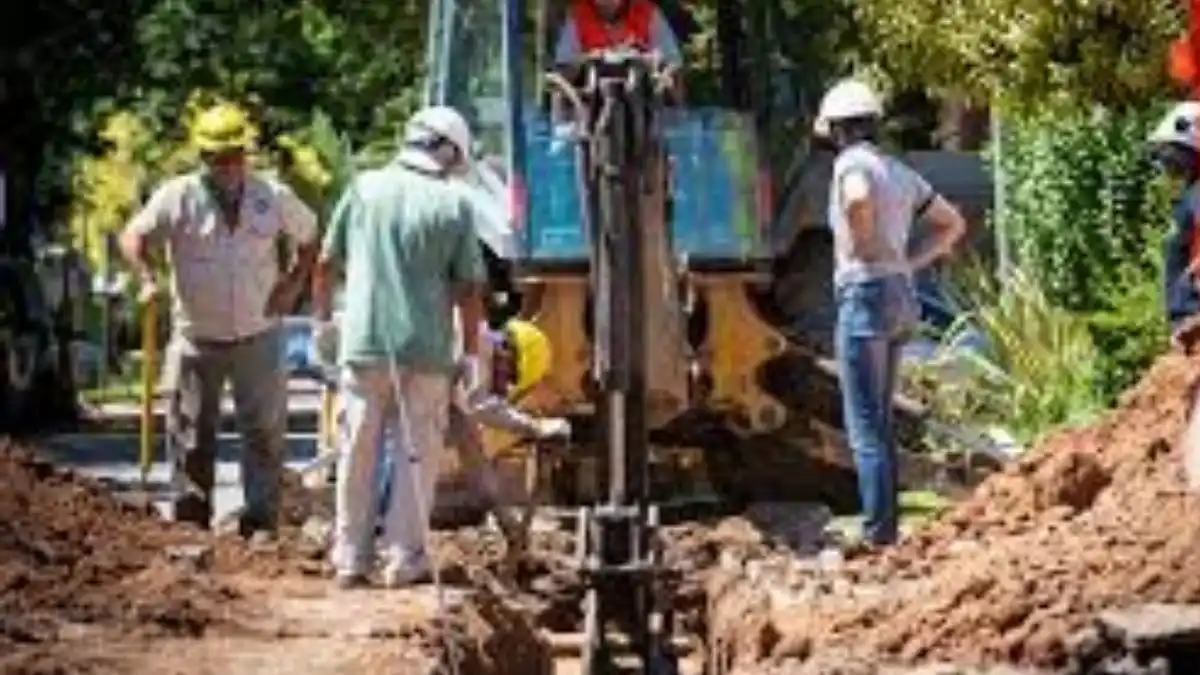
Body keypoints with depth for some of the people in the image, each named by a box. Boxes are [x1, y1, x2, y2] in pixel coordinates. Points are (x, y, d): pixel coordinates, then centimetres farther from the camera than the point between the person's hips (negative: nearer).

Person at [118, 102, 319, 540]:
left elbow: (309, 237, 15)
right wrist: (147, 279, -28)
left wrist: (294, 283, 2)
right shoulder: (179, 197, -7)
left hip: (257, 337, 1)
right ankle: (191, 519, 11)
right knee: (191, 433, 3)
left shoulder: (273, 197, -1)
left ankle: (261, 522, 7)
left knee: (266, 430, 0)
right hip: (196, 339, -1)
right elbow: (134, 236, -11)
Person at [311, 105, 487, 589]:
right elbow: (468, 287, -4)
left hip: (363, 344, 2)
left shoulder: (364, 189, 2)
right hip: (425, 349, -2)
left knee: (358, 454, 11)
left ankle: (350, 559, 14)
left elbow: (326, 263, 6)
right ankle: (404, 559, 8)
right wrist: (471, 352, 3)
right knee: (416, 455, 8)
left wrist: (321, 319, 19)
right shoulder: (454, 203, -4)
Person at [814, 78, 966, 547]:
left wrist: (860, 246, -16)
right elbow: (953, 224, 24)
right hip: (902, 298, 9)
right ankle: (886, 527, 17)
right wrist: (909, 263, 15)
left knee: (865, 426, -7)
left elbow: (858, 197, -32)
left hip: (865, 297, -8)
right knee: (879, 423, 15)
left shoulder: (852, 162, -8)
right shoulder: (900, 172, 17)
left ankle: (878, 535, -9)